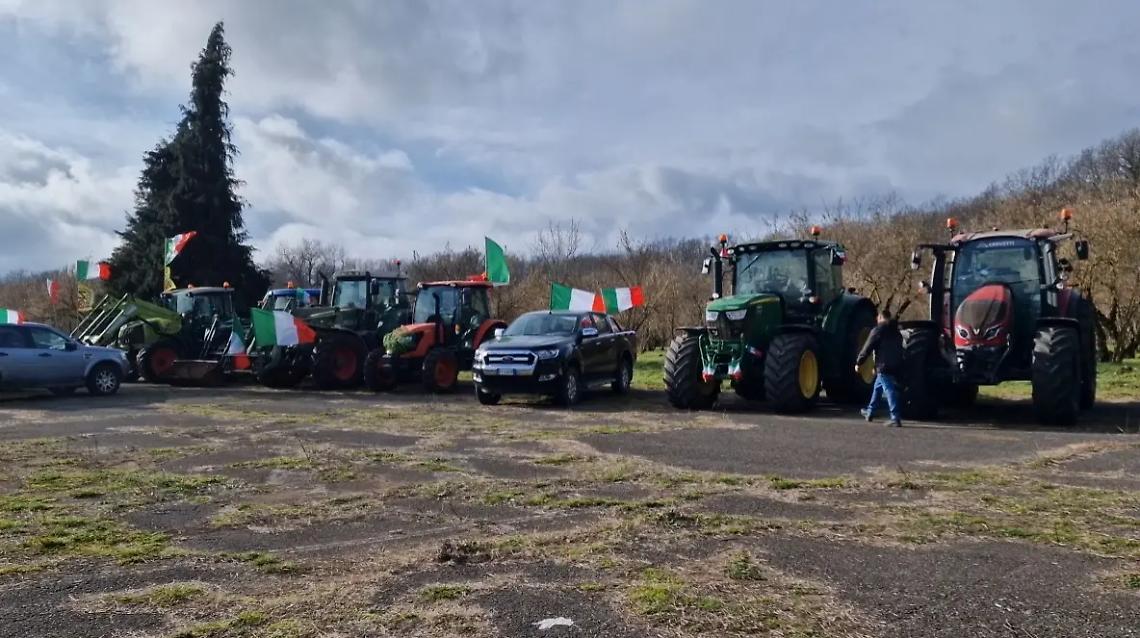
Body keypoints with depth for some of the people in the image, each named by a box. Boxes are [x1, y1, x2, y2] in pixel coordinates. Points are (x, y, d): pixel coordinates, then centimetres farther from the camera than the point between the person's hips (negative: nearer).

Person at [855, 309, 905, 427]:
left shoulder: (878, 330, -8)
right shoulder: (896, 332, 16)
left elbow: (867, 348, -9)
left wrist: (858, 362, -1)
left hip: (884, 367, -8)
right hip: (896, 367, 8)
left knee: (889, 391, -10)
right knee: (877, 388, 21)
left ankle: (895, 418, -15)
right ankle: (870, 412, 33)